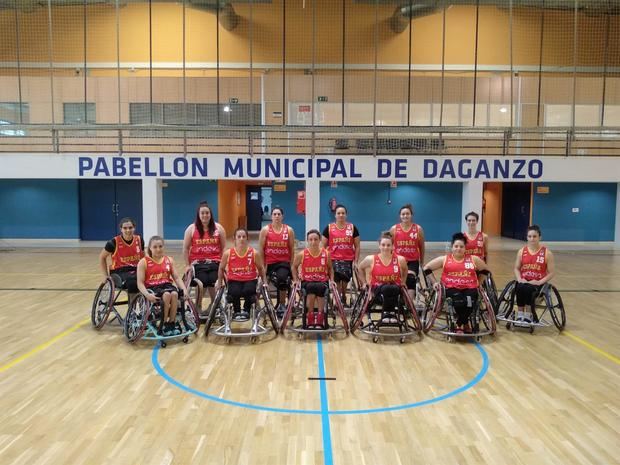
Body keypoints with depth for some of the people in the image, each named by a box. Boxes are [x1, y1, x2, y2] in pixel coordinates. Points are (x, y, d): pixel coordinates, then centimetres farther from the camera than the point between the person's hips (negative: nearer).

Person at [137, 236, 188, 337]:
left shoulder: (169, 260, 11)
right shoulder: (143, 262, -1)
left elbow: (177, 277, 9)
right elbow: (140, 283, -7)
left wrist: (184, 289, -9)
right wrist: (147, 294, -25)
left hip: (167, 285, 3)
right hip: (152, 287, -3)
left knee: (174, 294, -32)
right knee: (166, 295, -34)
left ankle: (172, 323, -17)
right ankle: (164, 325, -19)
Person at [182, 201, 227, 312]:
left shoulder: (218, 228, 6)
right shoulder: (191, 229, 4)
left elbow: (223, 248, 9)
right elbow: (185, 249, 7)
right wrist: (187, 265, 3)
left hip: (214, 262, 0)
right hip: (198, 262, 0)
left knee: (212, 282, -24)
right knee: (202, 282, -24)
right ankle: (198, 308, -3)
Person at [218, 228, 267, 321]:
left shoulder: (254, 253, -8)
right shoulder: (228, 253, -8)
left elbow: (261, 268, 8)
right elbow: (221, 269, 9)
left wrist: (264, 282, 4)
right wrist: (220, 283, 9)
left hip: (250, 280, 0)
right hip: (234, 281, 0)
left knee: (248, 291, -32)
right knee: (235, 292, -31)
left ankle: (246, 311, -1)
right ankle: (237, 312, 0)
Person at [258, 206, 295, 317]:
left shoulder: (289, 230, 3)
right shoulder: (265, 230, 1)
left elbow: (292, 249, 7)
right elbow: (261, 249, 2)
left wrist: (292, 265, 4)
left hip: (284, 262, -1)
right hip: (270, 262, 1)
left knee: (282, 277, -27)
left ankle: (282, 305, -10)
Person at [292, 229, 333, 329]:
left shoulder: (326, 254, -1)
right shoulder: (302, 254, -4)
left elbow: (330, 268, 15)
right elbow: (294, 267, 14)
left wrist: (331, 280, 2)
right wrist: (296, 280, 4)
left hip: (322, 282, 1)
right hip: (307, 282, 0)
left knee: (320, 288, -35)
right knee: (311, 288, -36)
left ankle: (320, 320, -30)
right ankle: (310, 318, -27)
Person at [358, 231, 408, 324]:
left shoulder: (400, 259, -2)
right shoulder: (371, 259, -3)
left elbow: (405, 270, 20)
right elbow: (360, 268, 16)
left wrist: (402, 283, 14)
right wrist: (364, 283, 13)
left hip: (395, 288, 1)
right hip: (378, 289, 0)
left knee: (393, 289, -38)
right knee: (386, 288, -37)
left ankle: (386, 313, -24)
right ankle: (391, 313, -22)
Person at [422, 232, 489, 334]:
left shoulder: (474, 259, 12)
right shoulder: (444, 259, 9)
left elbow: (486, 271, 23)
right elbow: (426, 269, 11)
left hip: (469, 288, 1)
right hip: (452, 288, -1)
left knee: (469, 302, -32)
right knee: (459, 301, -34)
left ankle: (459, 325, -1)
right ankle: (465, 324, -1)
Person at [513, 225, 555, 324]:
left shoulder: (547, 253, -3)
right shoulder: (522, 251, 6)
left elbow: (551, 273, -3)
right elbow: (516, 268, 10)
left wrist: (539, 282, -16)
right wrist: (519, 279, -9)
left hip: (538, 283, -2)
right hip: (524, 281, 2)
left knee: (528, 289, -34)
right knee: (520, 288, -32)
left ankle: (529, 316, -17)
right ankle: (520, 315, -17)